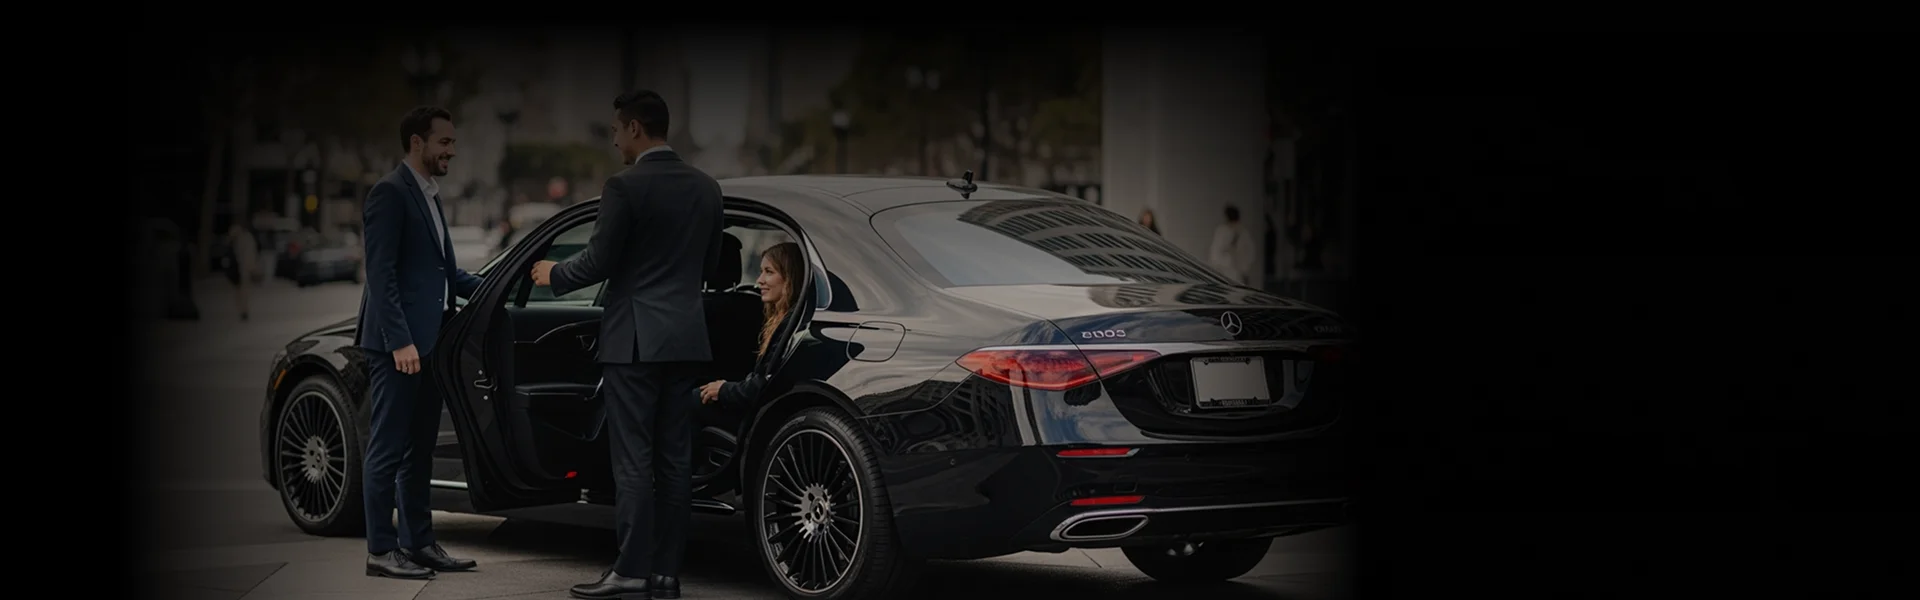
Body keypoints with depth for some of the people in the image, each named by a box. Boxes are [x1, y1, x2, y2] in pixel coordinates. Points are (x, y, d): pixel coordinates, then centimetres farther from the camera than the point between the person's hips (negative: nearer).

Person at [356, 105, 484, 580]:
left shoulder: (429, 195, 17)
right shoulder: (390, 194, -11)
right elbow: (381, 273, -17)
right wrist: (400, 341, -21)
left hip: (427, 341, 9)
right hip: (398, 344, -9)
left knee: (419, 450, 13)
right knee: (388, 449, -4)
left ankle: (418, 542, 19)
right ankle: (381, 550, 1)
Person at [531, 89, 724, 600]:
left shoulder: (625, 187, -12)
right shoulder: (706, 188, 9)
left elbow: (597, 262, -11)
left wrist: (553, 275, 9)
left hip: (635, 340, -6)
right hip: (686, 336, 6)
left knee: (634, 461, -4)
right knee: (674, 460, 7)